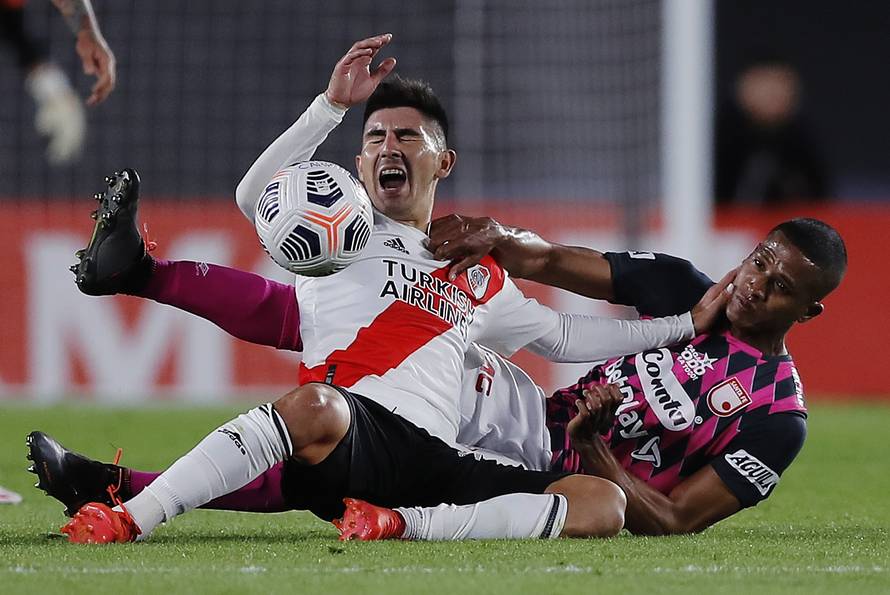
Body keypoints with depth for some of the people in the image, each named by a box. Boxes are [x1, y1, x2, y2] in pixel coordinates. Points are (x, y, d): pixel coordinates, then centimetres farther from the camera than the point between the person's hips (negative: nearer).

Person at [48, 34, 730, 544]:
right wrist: (334, 105, -2)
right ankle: (127, 520, -43)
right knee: (313, 406, -43)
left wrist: (685, 325, 42)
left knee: (605, 503, -19)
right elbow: (256, 196, 5)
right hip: (352, 425, -4)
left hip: (437, 466, 4)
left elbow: (563, 336, 45)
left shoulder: (478, 275, 34)